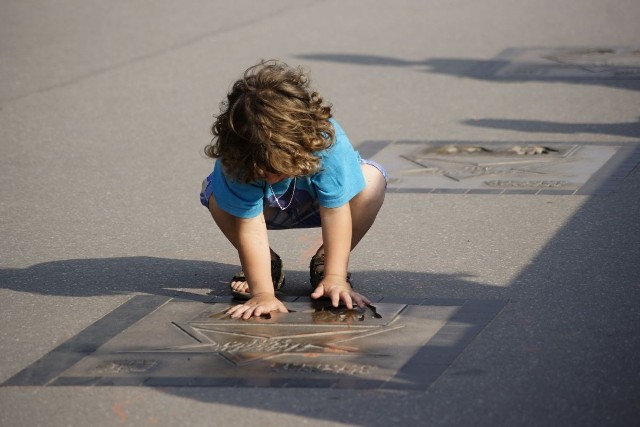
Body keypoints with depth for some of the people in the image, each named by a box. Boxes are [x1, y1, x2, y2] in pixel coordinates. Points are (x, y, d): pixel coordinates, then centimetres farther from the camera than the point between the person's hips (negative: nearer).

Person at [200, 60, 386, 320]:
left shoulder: (329, 141, -40)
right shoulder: (238, 157, -39)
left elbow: (334, 211, -34)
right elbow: (248, 226, -37)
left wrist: (335, 278, -36)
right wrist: (263, 293, -42)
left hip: (316, 204, 0)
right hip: (269, 210, 0)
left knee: (372, 181, -30)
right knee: (216, 194, -31)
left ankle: (325, 263, -7)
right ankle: (268, 264, -5)